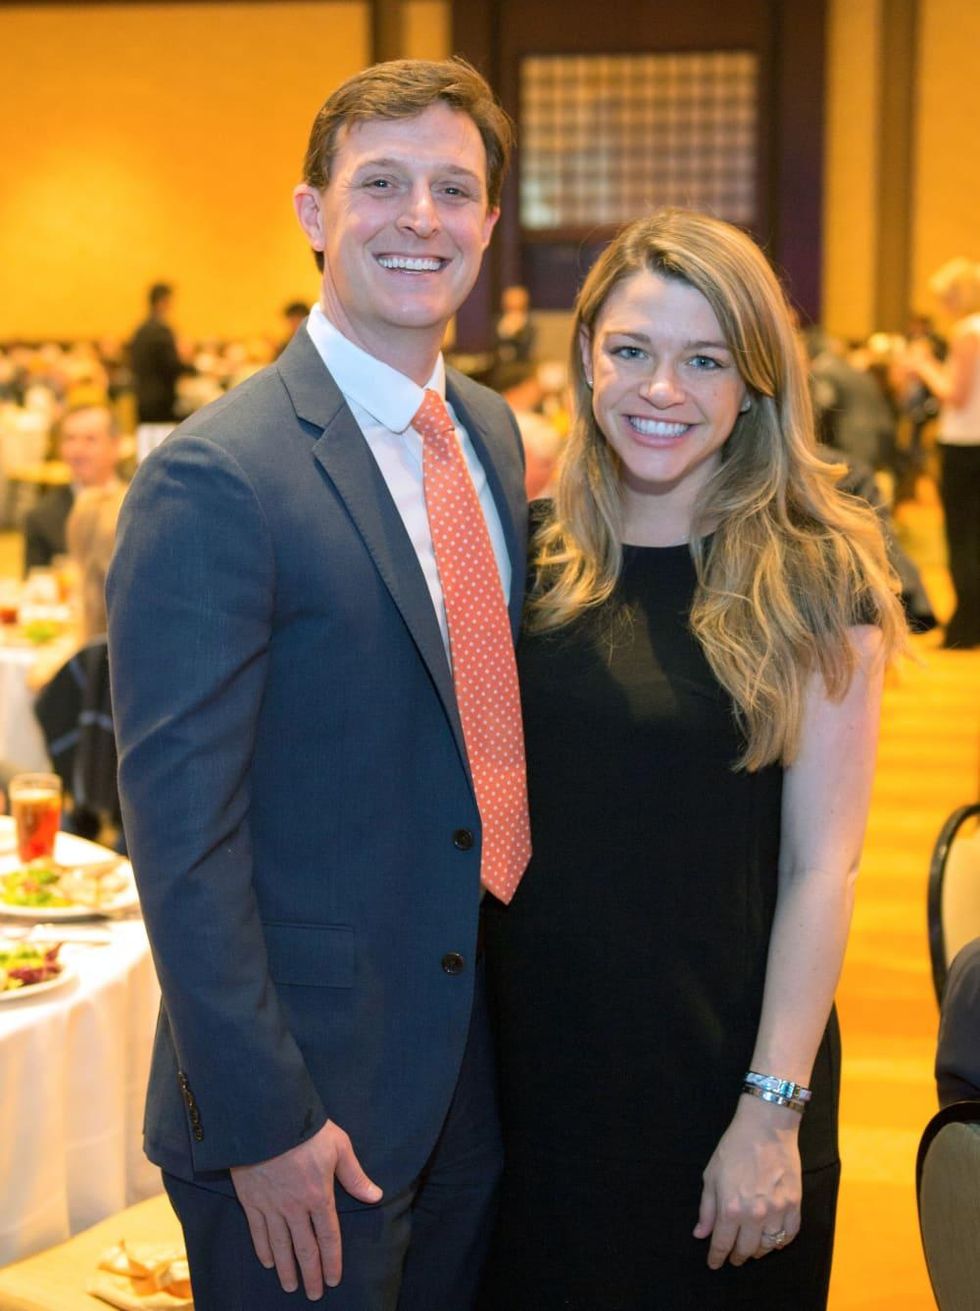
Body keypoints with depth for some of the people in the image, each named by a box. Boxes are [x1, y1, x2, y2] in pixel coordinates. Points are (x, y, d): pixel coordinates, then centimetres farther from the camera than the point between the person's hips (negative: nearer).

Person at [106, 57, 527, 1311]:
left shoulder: (492, 434, 5)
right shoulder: (214, 478, -19)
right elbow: (181, 828, -19)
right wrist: (263, 1120, -18)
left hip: (486, 1058, 7)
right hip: (311, 1101, -7)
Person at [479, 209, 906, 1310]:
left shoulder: (812, 581, -9)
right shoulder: (526, 550, -1)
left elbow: (821, 866, -10)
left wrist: (773, 1109, -13)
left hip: (718, 1064, -3)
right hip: (530, 1056, 3)